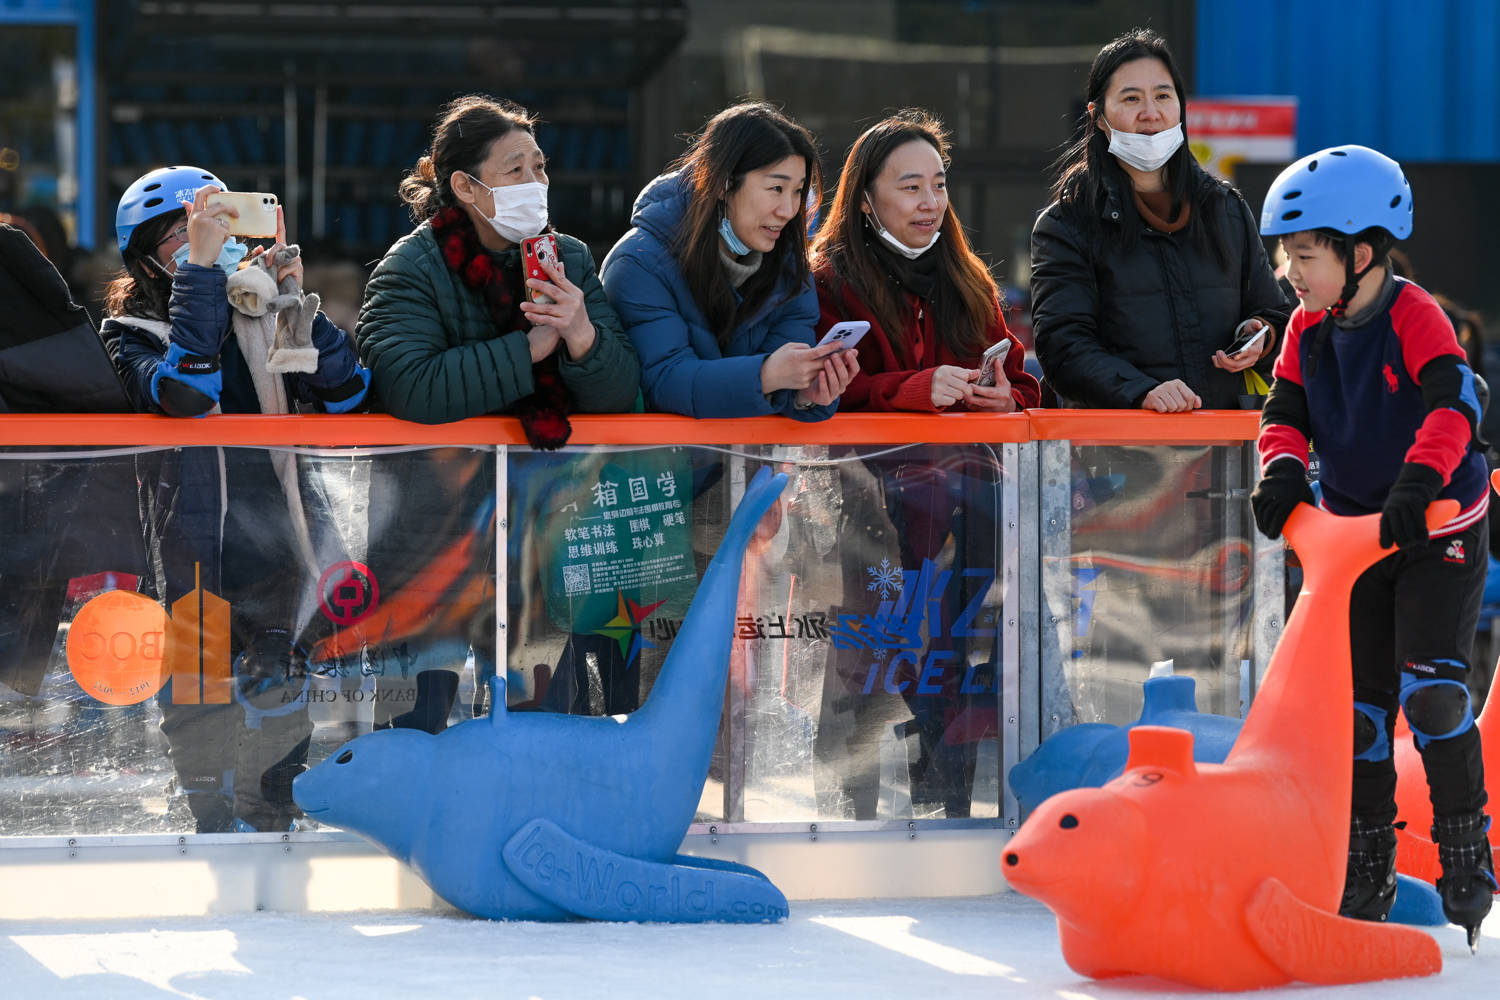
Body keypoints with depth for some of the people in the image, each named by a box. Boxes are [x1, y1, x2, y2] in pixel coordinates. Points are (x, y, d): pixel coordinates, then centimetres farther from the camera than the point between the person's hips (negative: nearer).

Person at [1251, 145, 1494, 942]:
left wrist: (1419, 480, -44)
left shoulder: (1413, 316, -19)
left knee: (1430, 688, -16)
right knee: (1363, 700, 7)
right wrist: (1282, 467, -20)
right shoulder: (1308, 329, 0)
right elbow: (1286, 412, 1)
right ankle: (1366, 871, 14)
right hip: (1352, 532, 6)